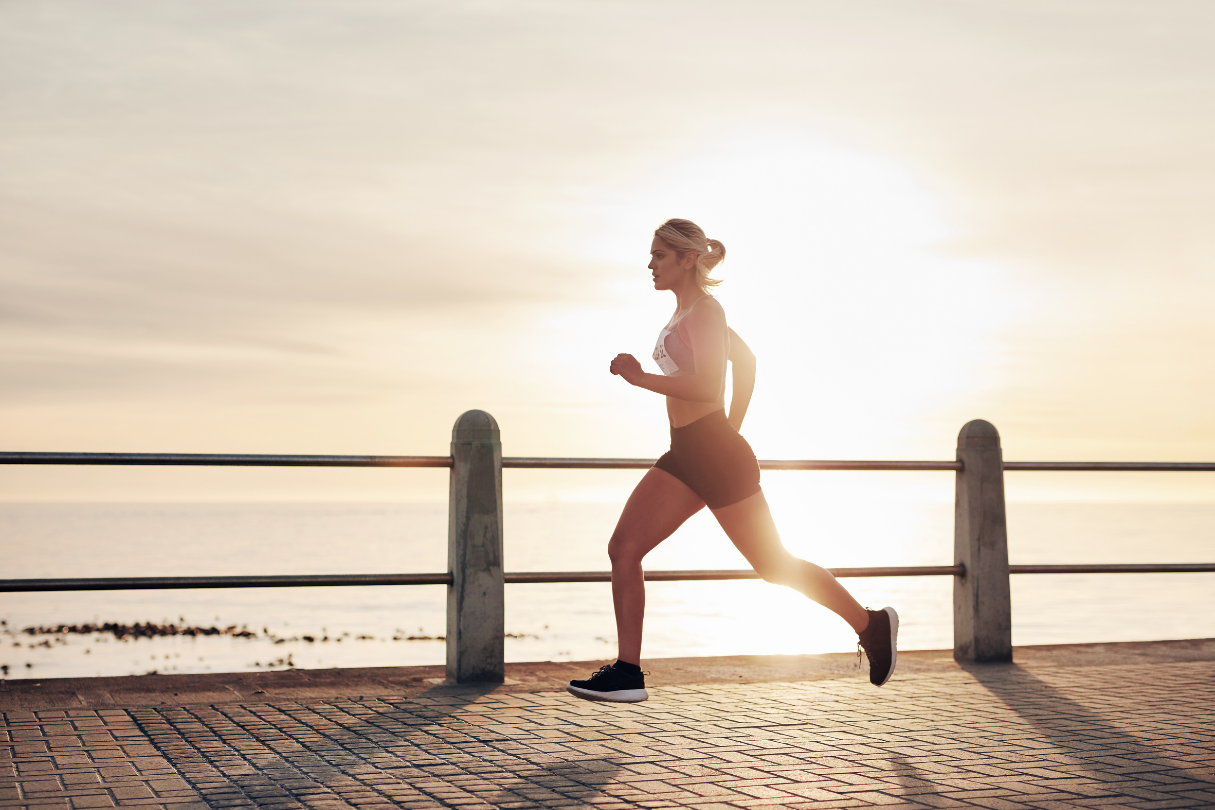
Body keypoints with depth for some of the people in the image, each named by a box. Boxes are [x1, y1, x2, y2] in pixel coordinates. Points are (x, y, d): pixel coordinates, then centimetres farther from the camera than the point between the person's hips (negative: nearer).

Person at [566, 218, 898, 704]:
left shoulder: (705, 312, -12)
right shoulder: (687, 313, 16)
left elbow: (708, 387, -25)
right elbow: (745, 360, 29)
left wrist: (641, 378, -23)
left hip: (716, 454, -9)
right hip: (685, 457, 9)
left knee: (774, 564, 2)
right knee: (623, 548, -4)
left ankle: (871, 624, 20)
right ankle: (627, 673, -3)